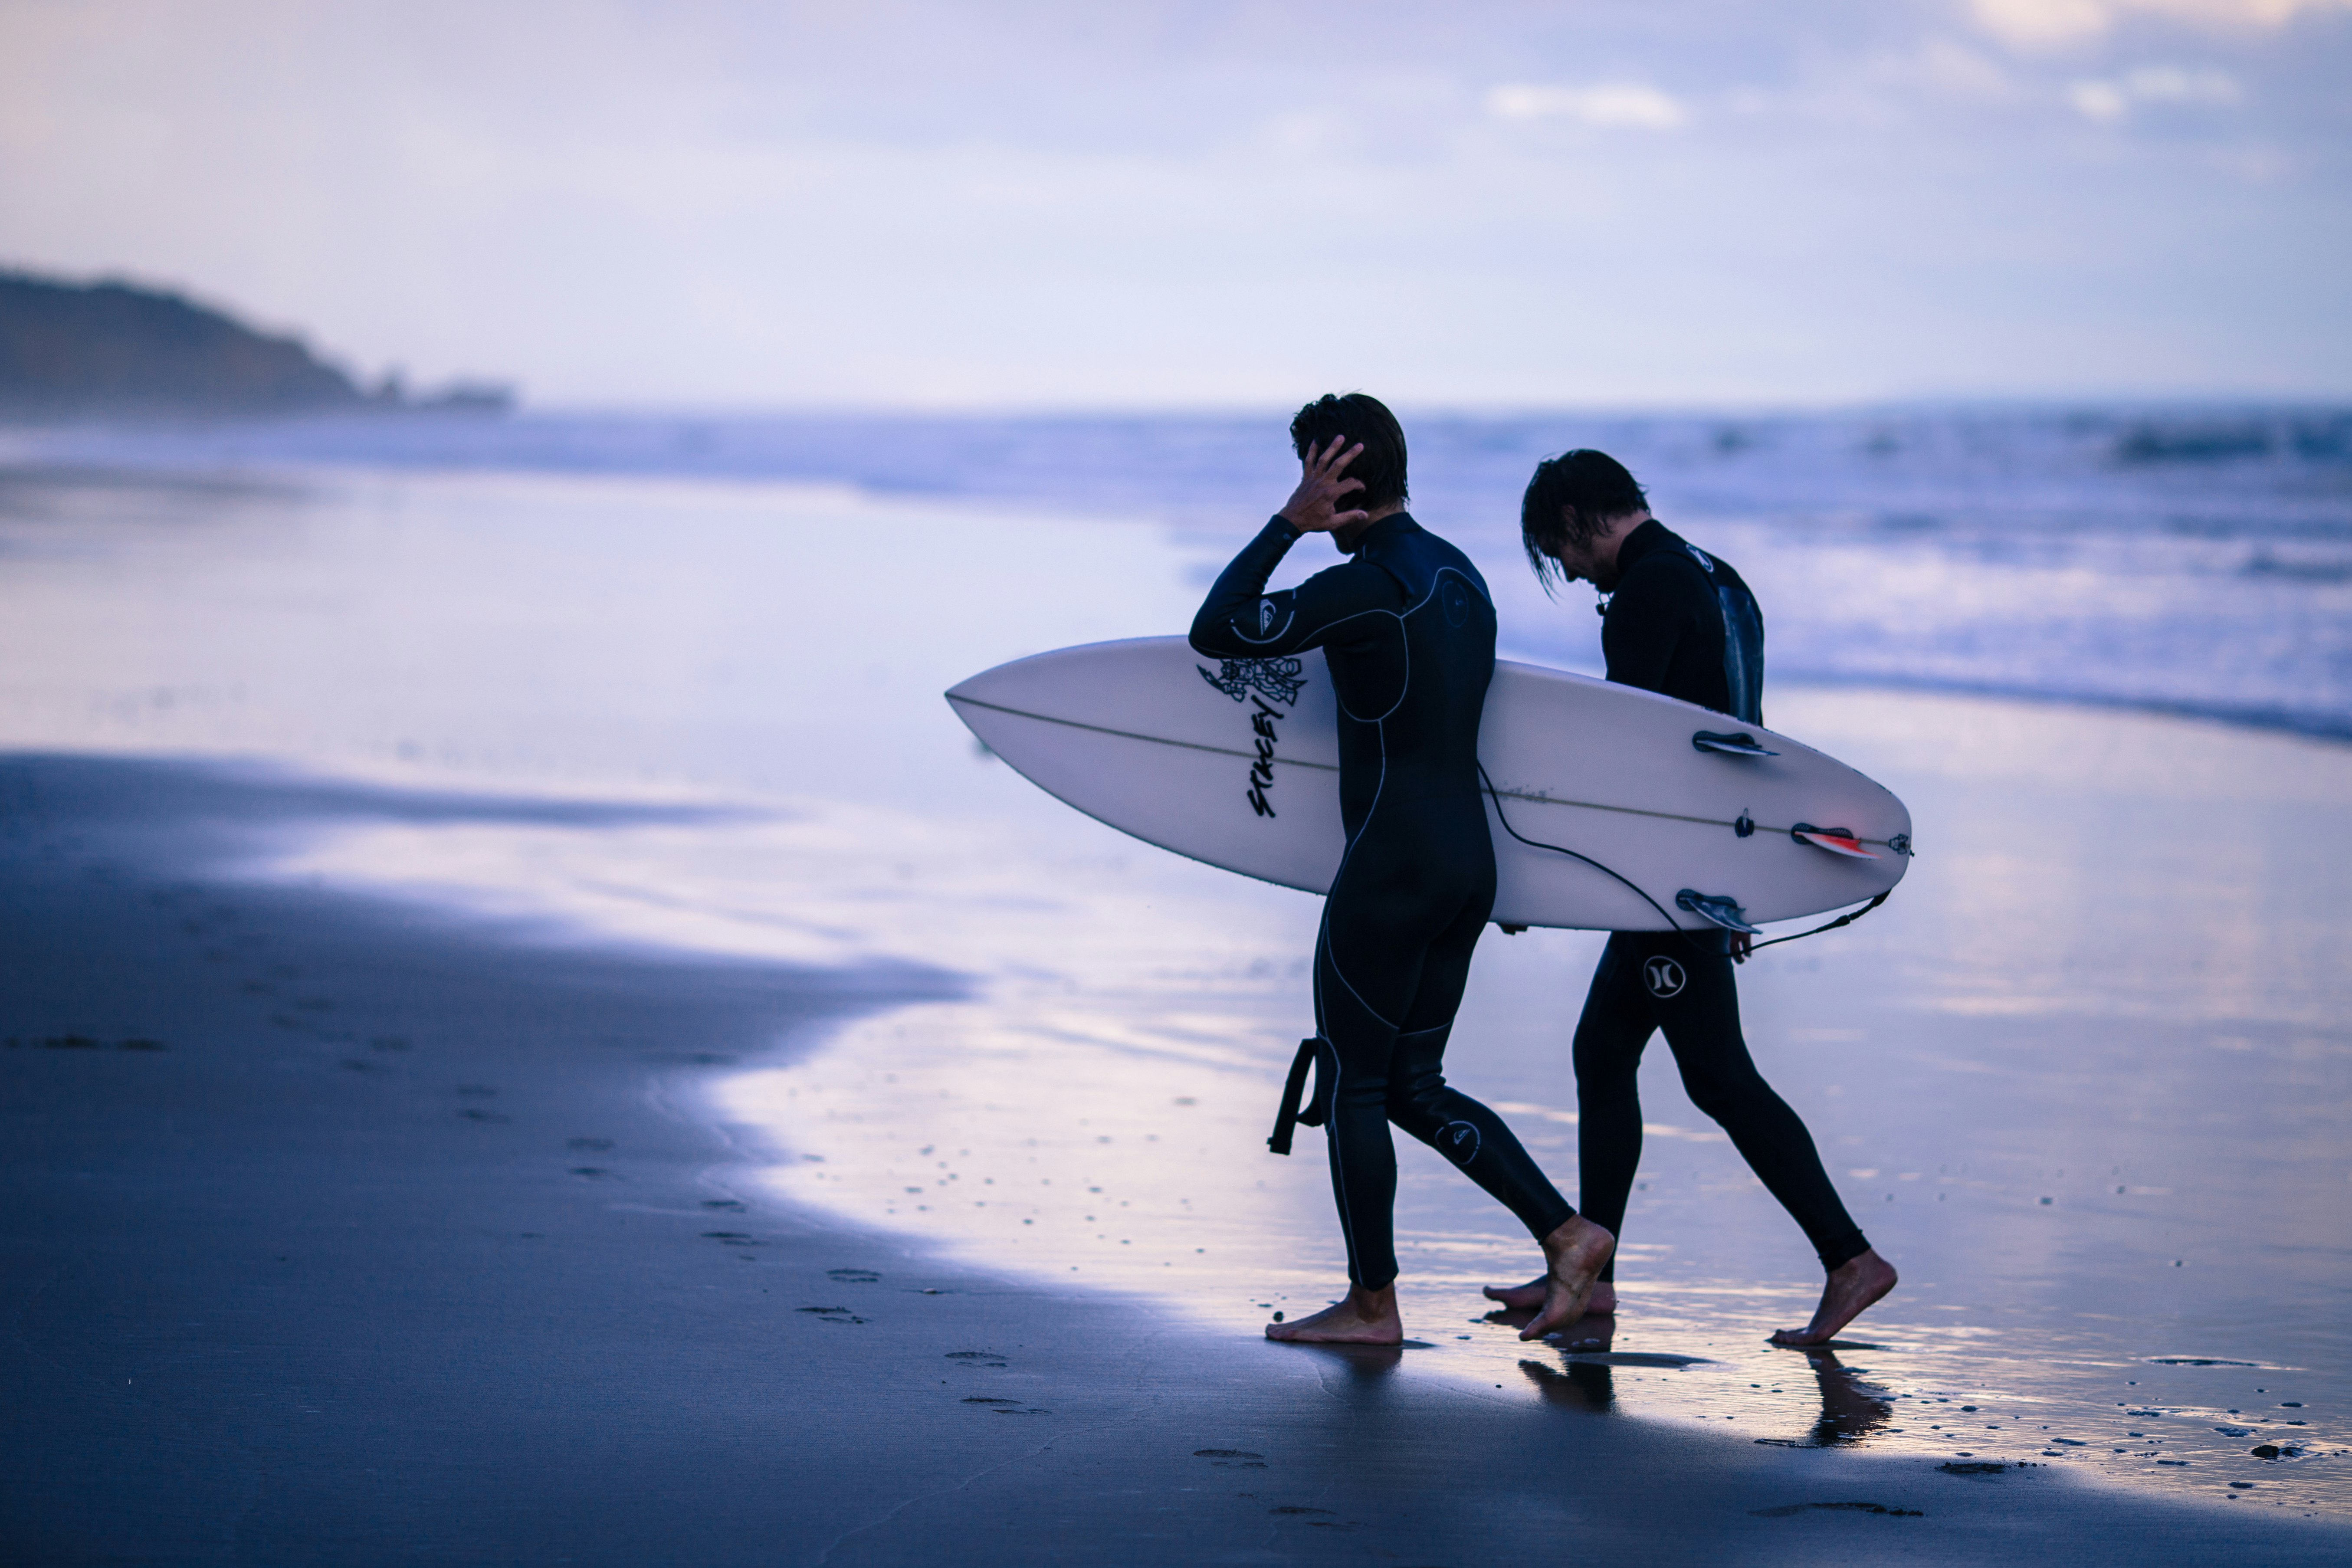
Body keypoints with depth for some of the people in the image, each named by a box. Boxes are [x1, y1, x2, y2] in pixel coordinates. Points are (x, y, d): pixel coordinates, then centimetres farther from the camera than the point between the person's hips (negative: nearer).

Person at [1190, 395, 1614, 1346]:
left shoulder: (1367, 585, -16)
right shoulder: (1459, 574, 13)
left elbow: (1214, 633, -15)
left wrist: (1289, 523, -12)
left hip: (1394, 867, -9)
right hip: (1469, 864, 9)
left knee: (1351, 1082, 4)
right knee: (1413, 1085, 15)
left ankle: (1372, 1303, 12)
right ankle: (1565, 1233, 6)